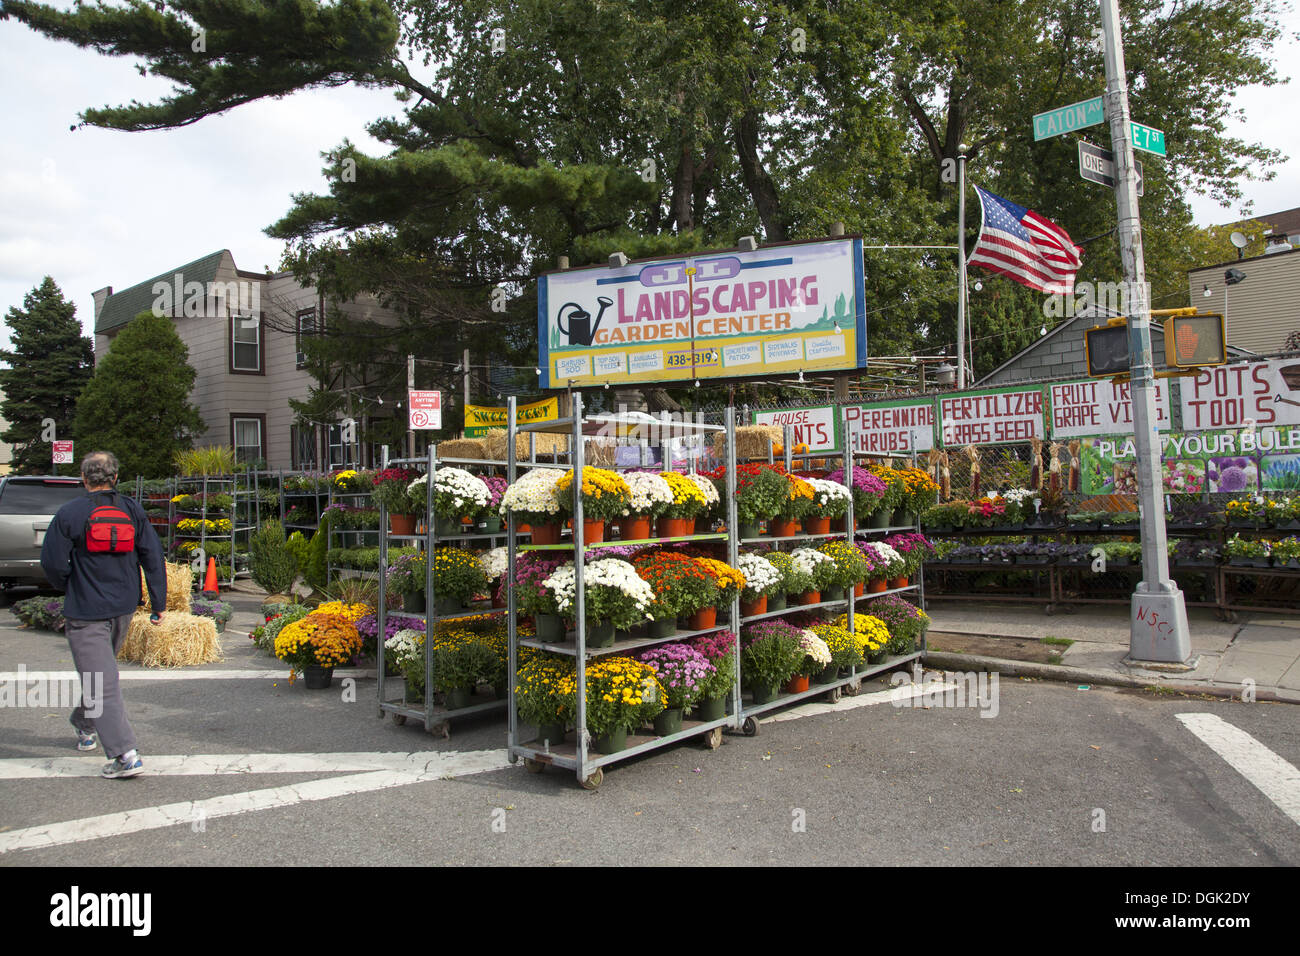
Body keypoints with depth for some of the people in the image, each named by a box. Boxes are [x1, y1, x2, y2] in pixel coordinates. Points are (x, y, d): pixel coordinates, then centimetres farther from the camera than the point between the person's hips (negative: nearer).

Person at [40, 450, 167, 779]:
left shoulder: (70, 513, -9)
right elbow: (153, 556, 1)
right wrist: (159, 603, 5)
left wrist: (69, 589, 14)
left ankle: (126, 755, -11)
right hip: (123, 607, 5)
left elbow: (52, 563, -7)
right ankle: (86, 728, 43)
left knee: (102, 683, -5)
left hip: (86, 611, -5)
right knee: (99, 670, 26)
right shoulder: (133, 510, 2)